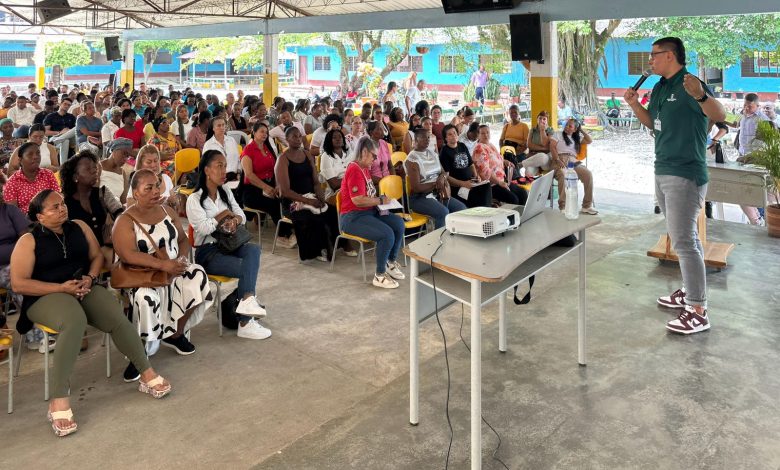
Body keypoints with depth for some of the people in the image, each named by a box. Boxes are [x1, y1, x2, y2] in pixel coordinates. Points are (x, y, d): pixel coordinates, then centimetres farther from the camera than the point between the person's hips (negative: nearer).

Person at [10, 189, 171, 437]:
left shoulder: (79, 227, 11)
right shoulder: (28, 241, -3)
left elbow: (97, 256, 15)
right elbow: (18, 284, -7)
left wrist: (90, 278, -7)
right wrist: (62, 287, -16)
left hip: (84, 289, 4)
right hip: (47, 296, -4)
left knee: (118, 318, -25)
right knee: (74, 322, -38)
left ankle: (147, 374, -11)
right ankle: (59, 401, -36)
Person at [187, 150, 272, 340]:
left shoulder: (226, 193, 15)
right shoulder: (194, 199, -5)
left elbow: (242, 216, 11)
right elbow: (204, 228, -17)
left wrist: (234, 220, -13)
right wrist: (225, 213, -5)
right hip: (207, 252, -6)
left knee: (253, 249, -28)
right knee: (247, 268, -26)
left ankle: (247, 299, -39)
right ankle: (245, 323, -19)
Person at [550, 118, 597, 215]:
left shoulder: (577, 137, 28)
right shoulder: (558, 134, 16)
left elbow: (589, 140, 21)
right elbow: (552, 147, 2)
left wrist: (582, 130, 21)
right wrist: (558, 160, -13)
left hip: (573, 161, 4)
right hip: (560, 160, -4)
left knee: (588, 174, -24)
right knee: (563, 175, -39)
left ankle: (587, 206, -20)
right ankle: (563, 206, -39)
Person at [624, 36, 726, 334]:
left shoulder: (690, 85, -14)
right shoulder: (660, 88, 13)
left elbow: (719, 116, -26)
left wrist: (700, 95, -45)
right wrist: (634, 105, 5)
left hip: (685, 175, -9)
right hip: (663, 172, 9)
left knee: (683, 242, -10)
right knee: (684, 238, 17)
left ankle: (698, 312, -5)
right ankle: (689, 291, 29)